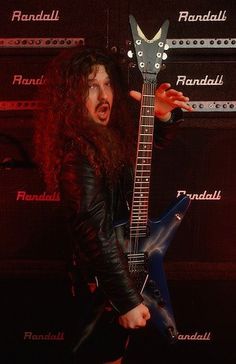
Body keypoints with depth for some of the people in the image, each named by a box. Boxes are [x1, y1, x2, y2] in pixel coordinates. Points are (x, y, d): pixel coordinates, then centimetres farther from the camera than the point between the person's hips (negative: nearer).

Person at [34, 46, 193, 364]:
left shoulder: (112, 131, -3)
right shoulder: (79, 156, -30)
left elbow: (152, 143, 14)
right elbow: (97, 235, -31)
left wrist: (164, 116, -8)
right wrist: (128, 300, -27)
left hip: (125, 262, 9)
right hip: (103, 278, -9)